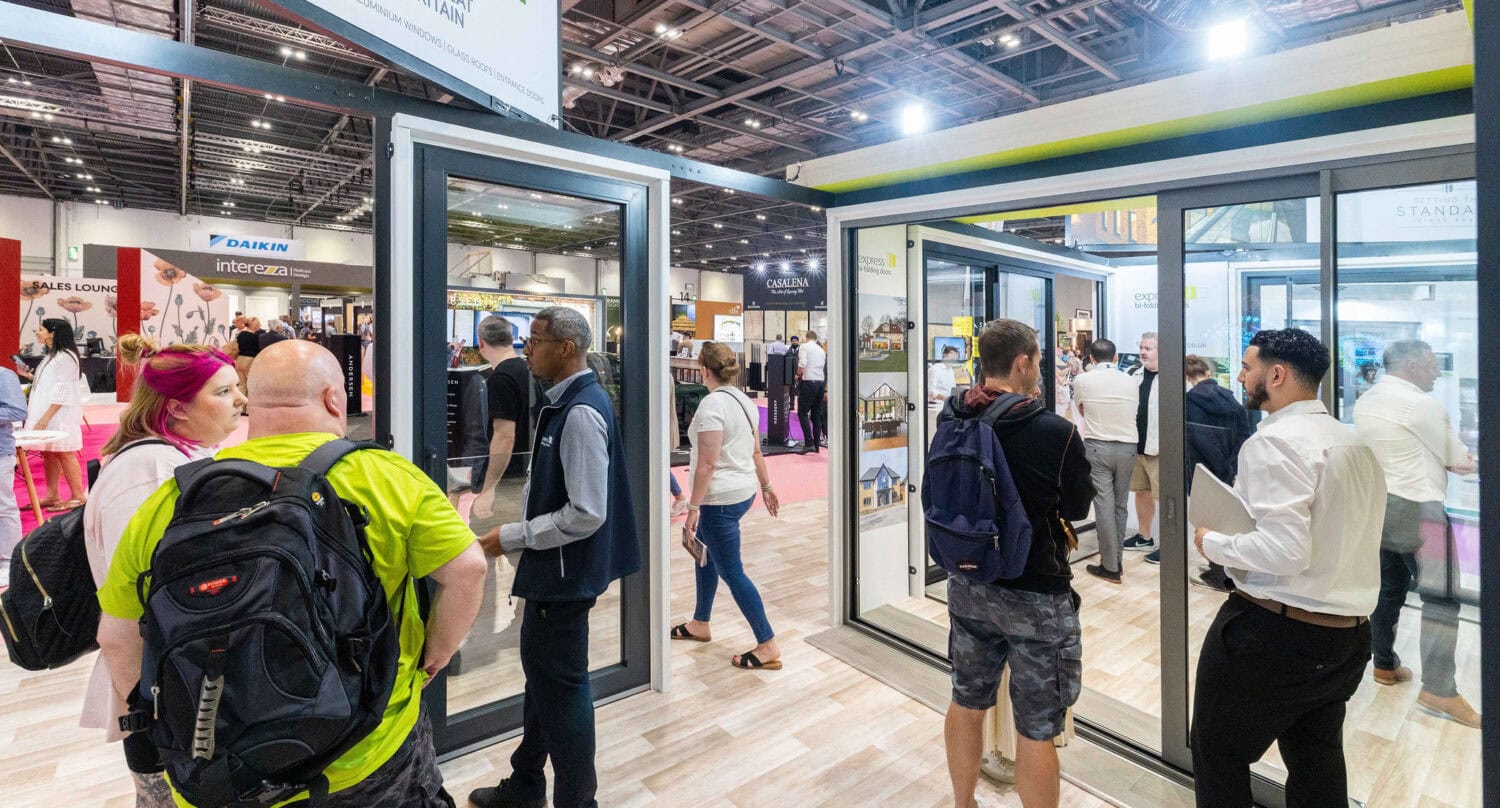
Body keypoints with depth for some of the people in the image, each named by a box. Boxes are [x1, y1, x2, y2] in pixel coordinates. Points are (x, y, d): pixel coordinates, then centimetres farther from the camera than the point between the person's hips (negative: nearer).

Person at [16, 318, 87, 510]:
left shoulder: (65, 357, -14)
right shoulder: (51, 356, 16)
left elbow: (63, 390, -19)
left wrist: (46, 417, -21)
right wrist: (29, 376, 10)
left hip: (60, 415, -10)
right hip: (47, 414, 10)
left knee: (64, 453, -7)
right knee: (48, 453, 10)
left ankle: (78, 497, -3)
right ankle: (52, 496, 16)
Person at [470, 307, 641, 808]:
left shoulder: (581, 412, -23)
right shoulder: (563, 403, 6)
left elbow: (587, 514, -26)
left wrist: (511, 538, -18)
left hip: (565, 573, -10)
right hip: (550, 569, 10)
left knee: (561, 684, 8)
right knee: (540, 673, 24)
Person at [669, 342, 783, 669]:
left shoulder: (712, 404, -19)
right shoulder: (745, 401, 7)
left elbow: (707, 464, -23)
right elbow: (756, 452, 14)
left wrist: (693, 507, -20)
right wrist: (767, 487, 22)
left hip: (719, 498, -10)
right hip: (744, 491, 10)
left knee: (731, 572, 0)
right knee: (704, 554, 24)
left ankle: (768, 646, 7)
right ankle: (700, 624, 39)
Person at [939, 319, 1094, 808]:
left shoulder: (953, 418, -9)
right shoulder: (1057, 432, -22)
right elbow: (1079, 507, -5)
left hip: (968, 584, 6)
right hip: (1036, 595, -5)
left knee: (966, 703, 22)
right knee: (1036, 730, 11)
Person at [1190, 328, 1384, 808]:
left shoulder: (1276, 442, -19)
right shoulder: (1355, 444, 10)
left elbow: (1285, 549, -27)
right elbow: (1332, 537, 13)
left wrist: (1213, 544, -12)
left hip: (1273, 632, -9)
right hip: (1349, 636, 9)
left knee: (1218, 752, 9)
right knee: (1317, 760, 22)